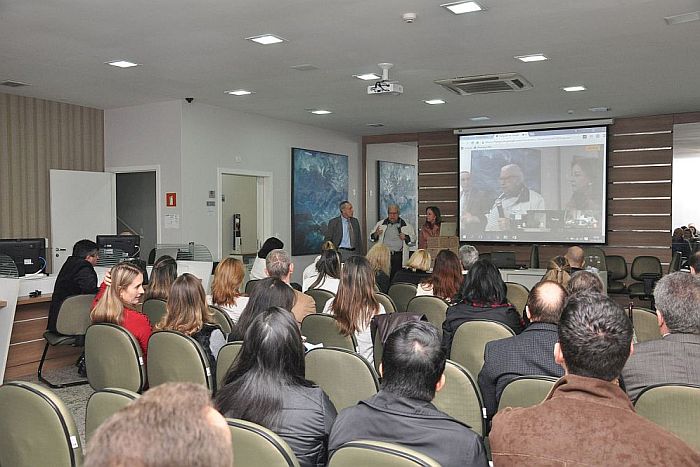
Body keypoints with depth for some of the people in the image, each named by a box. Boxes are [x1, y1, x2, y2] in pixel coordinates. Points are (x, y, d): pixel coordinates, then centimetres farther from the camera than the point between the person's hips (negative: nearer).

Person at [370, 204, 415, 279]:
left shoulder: (406, 225, 9)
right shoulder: (380, 224, 11)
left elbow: (413, 238, 11)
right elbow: (371, 237, 13)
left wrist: (406, 237, -8)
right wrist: (376, 234, -9)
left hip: (398, 256, 0)